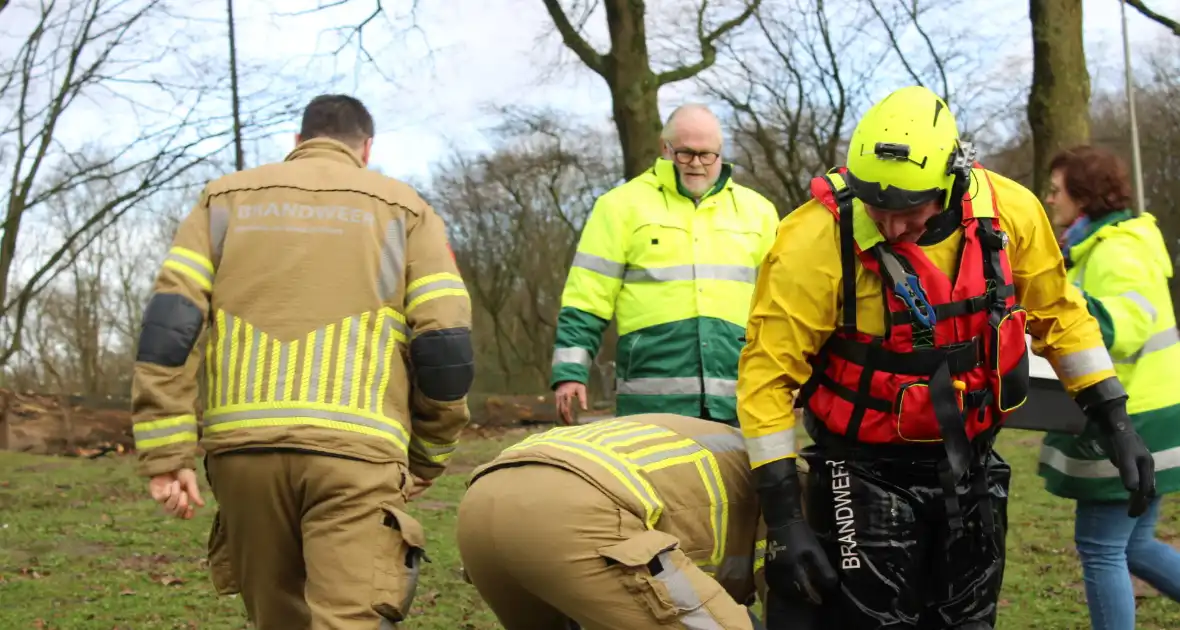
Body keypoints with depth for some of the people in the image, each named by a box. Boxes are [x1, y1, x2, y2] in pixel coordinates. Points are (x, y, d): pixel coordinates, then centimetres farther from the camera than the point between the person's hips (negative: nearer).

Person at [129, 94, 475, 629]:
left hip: (244, 444, 3)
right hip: (354, 445, -2)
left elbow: (168, 323, 5)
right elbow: (446, 343, 5)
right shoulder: (403, 208, 15)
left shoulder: (225, 199, 19)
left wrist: (167, 453, 3)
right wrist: (426, 457, 17)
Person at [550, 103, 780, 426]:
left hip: (738, 399, 3)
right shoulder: (623, 205, 6)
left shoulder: (756, 210, 16)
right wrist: (570, 371, -6)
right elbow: (587, 299, 3)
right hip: (652, 399, -3)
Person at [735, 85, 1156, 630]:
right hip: (866, 475, -4)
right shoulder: (815, 241, -23)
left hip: (969, 465, 4)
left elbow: (1056, 313, 6)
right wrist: (783, 515, -20)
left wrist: (1113, 419, 4)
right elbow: (768, 374, -19)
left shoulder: (1009, 211, -11)